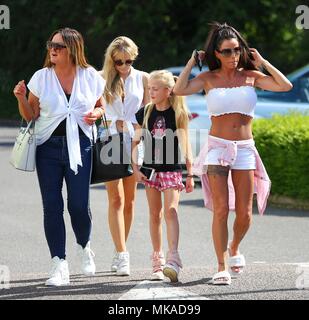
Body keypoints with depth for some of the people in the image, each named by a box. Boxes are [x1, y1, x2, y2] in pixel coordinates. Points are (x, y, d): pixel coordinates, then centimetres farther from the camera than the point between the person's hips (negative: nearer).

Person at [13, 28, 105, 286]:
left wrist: (96, 114, -5)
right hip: (49, 146, 1)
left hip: (79, 146, -1)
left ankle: (84, 247, 25)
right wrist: (21, 98, -11)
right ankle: (59, 265, 1)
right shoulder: (41, 78, 3)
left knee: (79, 205, -7)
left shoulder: (90, 77, 3)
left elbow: (101, 105, 17)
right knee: (52, 206, -4)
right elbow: (30, 115, 8)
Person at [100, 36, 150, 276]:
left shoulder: (142, 78, 8)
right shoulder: (102, 79, 4)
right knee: (116, 198, -11)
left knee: (129, 201, 5)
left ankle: (120, 252, 16)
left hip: (135, 141, 2)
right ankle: (122, 254, -15)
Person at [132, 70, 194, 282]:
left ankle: (173, 260, -26)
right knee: (155, 214, 7)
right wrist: (135, 167, 0)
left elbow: (185, 145, 1)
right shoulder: (145, 113, 5)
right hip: (151, 169, 3)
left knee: (171, 210, -17)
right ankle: (158, 262, 13)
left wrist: (190, 174, 1)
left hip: (172, 169, -3)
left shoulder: (178, 113, -3)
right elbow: (136, 142, 10)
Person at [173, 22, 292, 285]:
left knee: (245, 213, 2)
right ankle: (222, 267, -7)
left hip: (244, 148, 2)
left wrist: (262, 63, 0)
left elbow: (285, 86, -5)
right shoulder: (208, 78, 2)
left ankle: (234, 249, 32)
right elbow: (180, 90, -14)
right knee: (221, 209, -12)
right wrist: (192, 62, -5)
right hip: (217, 147, -2)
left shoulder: (251, 76, 5)